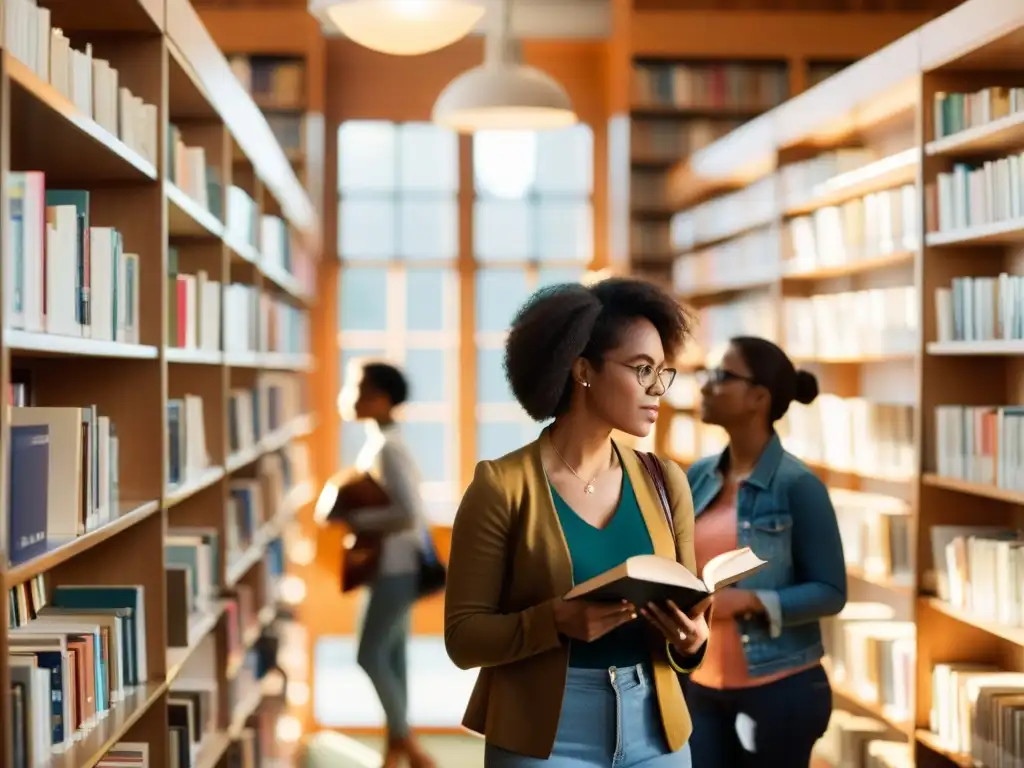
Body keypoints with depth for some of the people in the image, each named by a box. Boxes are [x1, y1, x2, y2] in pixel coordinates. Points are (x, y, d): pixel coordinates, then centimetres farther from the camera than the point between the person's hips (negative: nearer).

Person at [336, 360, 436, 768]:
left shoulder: (388, 448, -20)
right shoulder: (379, 443, 10)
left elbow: (409, 515, -27)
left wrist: (355, 521, -22)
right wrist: (353, 519, 6)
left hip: (397, 569, -10)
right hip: (394, 566, 10)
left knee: (371, 656, -5)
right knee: (390, 656, 12)